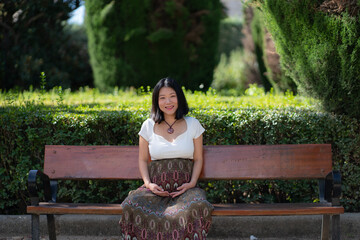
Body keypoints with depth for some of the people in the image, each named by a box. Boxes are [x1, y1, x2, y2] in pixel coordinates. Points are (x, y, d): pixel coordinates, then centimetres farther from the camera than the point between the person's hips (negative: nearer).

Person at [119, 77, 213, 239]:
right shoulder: (148, 126, 9)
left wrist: (192, 183, -6)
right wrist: (148, 184, -5)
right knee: (132, 206, -31)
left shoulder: (193, 125, 8)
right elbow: (143, 160, 13)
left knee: (197, 207, -36)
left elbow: (198, 159, 10)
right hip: (156, 187, 1)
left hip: (184, 188, -1)